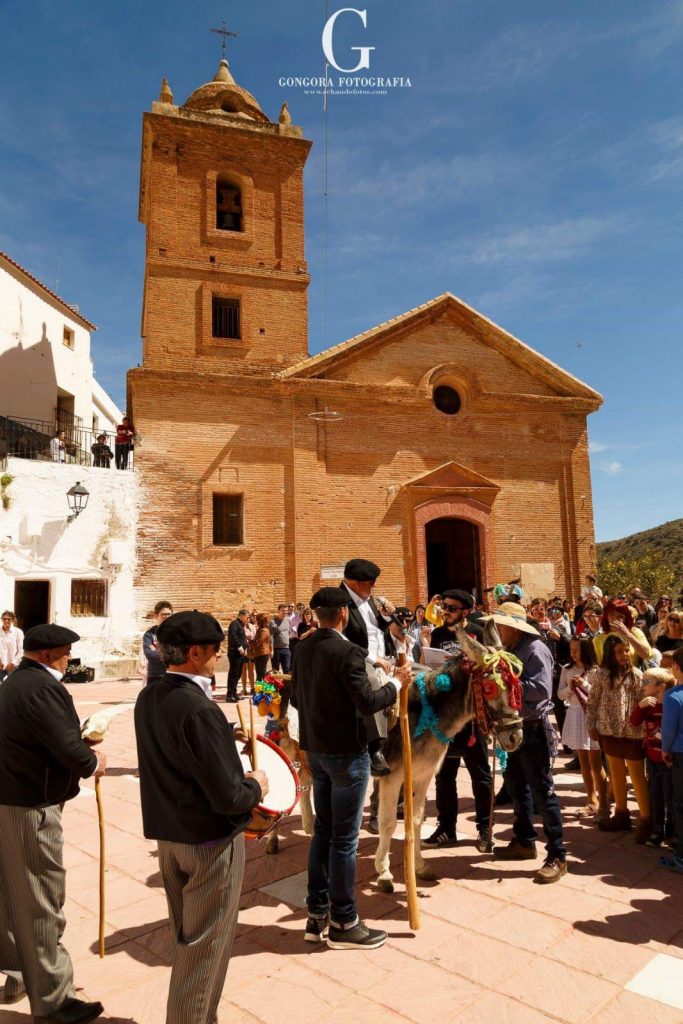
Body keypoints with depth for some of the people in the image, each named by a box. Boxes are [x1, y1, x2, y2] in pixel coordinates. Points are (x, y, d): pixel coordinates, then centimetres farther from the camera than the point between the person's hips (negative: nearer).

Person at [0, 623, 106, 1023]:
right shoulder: (40, 688, -24)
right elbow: (71, 751, -28)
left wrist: (80, 748, 4)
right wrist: (93, 762, -8)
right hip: (33, 807, -10)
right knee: (41, 903, 4)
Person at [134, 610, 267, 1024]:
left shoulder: (148, 697, -3)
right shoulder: (199, 710, -29)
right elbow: (228, 798, -27)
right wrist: (256, 787, -7)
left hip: (167, 834, 8)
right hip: (210, 840, -8)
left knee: (186, 938, 26)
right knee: (206, 946, 12)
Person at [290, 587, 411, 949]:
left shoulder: (303, 650, 2)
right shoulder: (348, 652, -21)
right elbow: (367, 703, -23)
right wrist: (396, 682, -8)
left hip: (315, 750, 8)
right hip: (346, 752, -8)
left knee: (323, 831, 18)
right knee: (344, 838, 5)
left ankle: (317, 916, 29)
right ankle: (343, 923, 19)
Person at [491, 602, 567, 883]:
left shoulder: (535, 650, -17)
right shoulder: (512, 650, 10)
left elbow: (542, 689, -26)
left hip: (535, 728, -9)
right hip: (517, 727, 10)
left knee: (542, 792, -3)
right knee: (517, 786, 19)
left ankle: (557, 857, 9)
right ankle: (524, 842, 34)